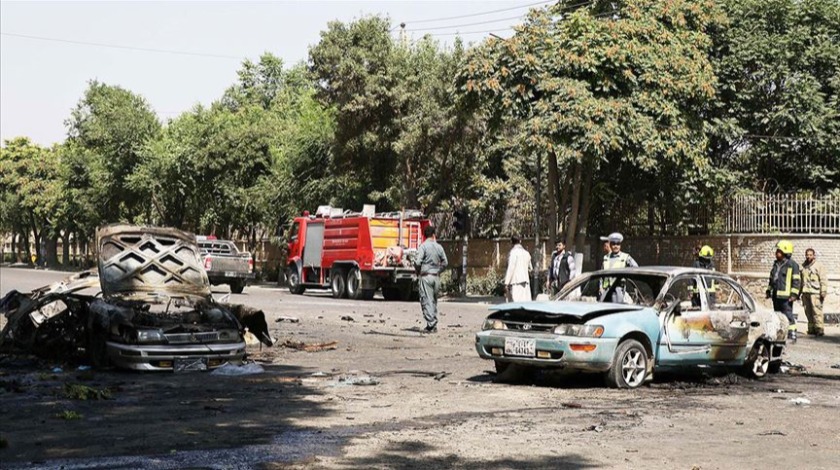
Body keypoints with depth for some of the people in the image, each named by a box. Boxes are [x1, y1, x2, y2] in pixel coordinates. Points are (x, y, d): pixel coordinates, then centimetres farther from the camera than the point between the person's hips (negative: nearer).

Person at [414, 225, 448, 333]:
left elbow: (417, 261, -16)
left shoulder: (423, 246, -9)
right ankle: (434, 325, 17)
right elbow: (445, 262, 10)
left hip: (425, 276, -5)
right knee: (434, 301, 14)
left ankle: (431, 325, -11)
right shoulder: (439, 247, 5)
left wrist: (418, 272, 1)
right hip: (436, 277, 5)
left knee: (427, 300, -4)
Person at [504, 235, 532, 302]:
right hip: (525, 281, 7)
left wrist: (506, 283, -13)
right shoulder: (526, 253, 14)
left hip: (516, 282, -7)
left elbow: (511, 268, -13)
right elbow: (529, 269, 25)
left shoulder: (514, 252, -7)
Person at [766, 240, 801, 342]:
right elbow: (772, 278, 26)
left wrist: (794, 294, -14)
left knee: (788, 315, -8)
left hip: (786, 296, -8)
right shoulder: (776, 264, 17)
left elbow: (796, 281, -9)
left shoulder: (792, 265, -6)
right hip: (776, 295, 8)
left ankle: (792, 336, -6)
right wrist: (769, 290, 22)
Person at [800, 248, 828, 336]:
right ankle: (811, 328, 12)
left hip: (815, 292, -6)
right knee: (808, 312, 6)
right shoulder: (804, 266, 19)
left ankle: (820, 329, -15)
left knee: (817, 311, -13)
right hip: (805, 292, 6)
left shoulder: (819, 265, 1)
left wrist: (823, 292, -11)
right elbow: (801, 280, 25)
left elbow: (823, 280, -4)